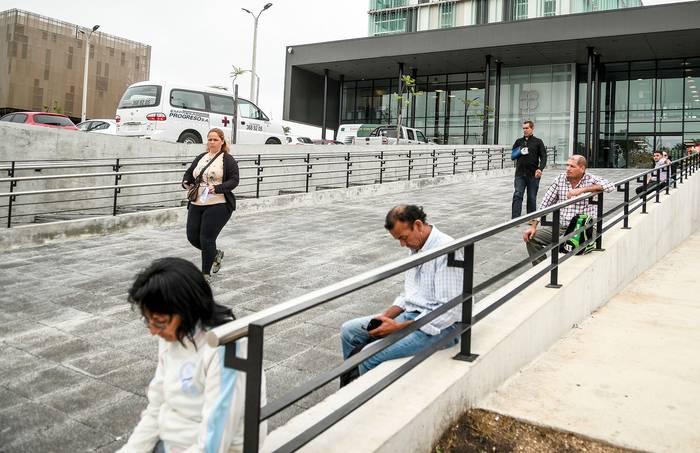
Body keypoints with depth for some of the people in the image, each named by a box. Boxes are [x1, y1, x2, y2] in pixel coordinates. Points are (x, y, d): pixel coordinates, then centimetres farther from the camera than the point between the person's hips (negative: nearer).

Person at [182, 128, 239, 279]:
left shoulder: (227, 159, -3)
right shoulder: (200, 158, 14)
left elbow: (234, 180, -9)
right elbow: (188, 174, 21)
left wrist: (218, 189, -23)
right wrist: (187, 183, -1)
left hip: (217, 205, -6)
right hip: (196, 204, 6)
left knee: (207, 239, -7)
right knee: (193, 237, 6)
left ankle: (205, 274, 8)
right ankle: (215, 254, 34)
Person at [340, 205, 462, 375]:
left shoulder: (446, 251, -20)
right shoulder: (415, 247, 9)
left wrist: (398, 327, -21)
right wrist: (386, 316, 1)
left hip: (437, 326, -9)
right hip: (411, 315, 9)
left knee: (370, 356, -24)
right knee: (349, 330, 2)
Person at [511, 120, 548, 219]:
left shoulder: (538, 142, 4)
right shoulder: (519, 141, 12)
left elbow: (543, 157, -1)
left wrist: (540, 168, -18)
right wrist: (518, 152, -6)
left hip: (533, 174, -1)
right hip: (520, 174, 1)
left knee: (532, 197, 6)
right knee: (517, 195, -9)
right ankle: (515, 219, -12)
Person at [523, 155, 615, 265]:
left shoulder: (591, 179, -2)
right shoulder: (560, 179, 7)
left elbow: (611, 186, -20)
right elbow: (545, 203, 6)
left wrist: (582, 190, -23)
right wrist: (533, 226, -3)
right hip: (560, 228, 4)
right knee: (531, 237, -10)